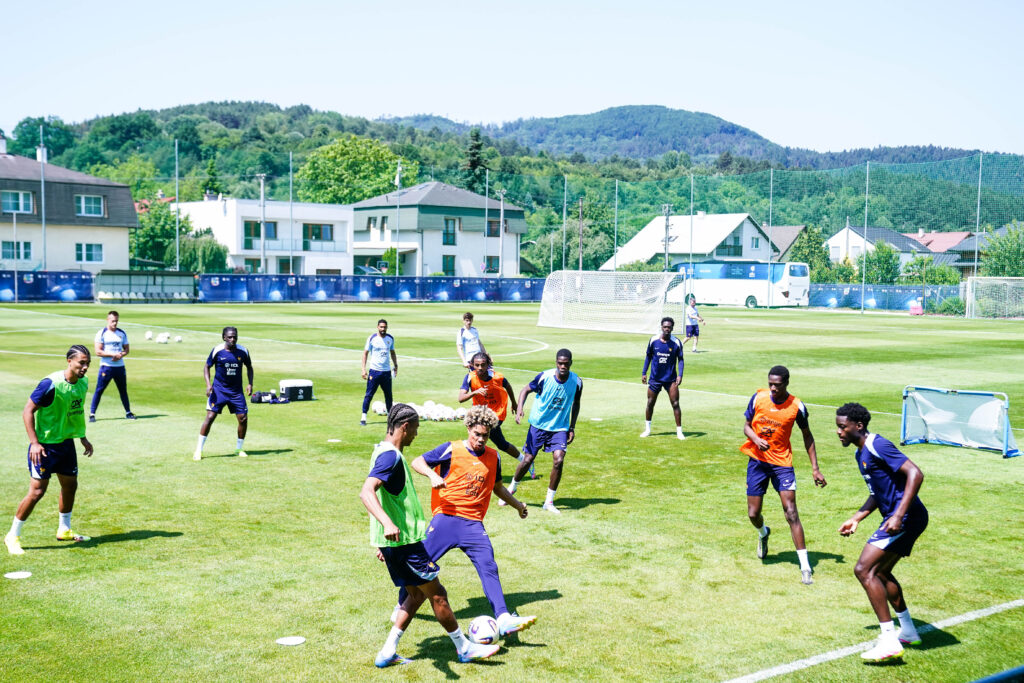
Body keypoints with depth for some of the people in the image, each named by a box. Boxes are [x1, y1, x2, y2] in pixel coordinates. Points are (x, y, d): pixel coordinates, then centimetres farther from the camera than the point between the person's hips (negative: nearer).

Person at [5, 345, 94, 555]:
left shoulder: (83, 383, 1)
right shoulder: (51, 384, -22)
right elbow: (28, 411, -18)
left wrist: (83, 438, 17)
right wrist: (34, 442, -23)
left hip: (67, 442, 7)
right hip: (45, 444, -7)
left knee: (70, 485, 14)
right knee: (37, 491, -7)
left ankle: (64, 530, 33)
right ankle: (12, 537, 7)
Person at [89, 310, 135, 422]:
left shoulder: (122, 333, 9)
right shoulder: (101, 333, -4)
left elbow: (127, 349, 13)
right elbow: (98, 351, -11)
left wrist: (121, 355, -9)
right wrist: (113, 355, -18)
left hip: (120, 366, 4)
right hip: (106, 366, -4)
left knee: (123, 390, 11)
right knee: (99, 390, -5)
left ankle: (128, 412, 20)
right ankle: (92, 414, 0)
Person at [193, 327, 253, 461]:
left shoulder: (243, 351, -2)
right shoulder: (217, 350, -9)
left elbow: (249, 367, 13)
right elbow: (207, 367, 0)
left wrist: (250, 384, 0)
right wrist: (208, 384, -14)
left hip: (236, 391, 3)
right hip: (219, 389, -3)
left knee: (243, 418, -1)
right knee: (210, 417, -11)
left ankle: (239, 449, 19)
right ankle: (198, 450, -3)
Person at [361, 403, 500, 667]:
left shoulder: (383, 451, 14)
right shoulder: (391, 456, -19)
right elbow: (366, 492, -33)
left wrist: (381, 541, 28)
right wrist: (387, 523, -48)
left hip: (391, 540, 10)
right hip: (403, 539, -10)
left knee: (417, 594, 16)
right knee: (437, 594, 2)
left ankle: (388, 653, 14)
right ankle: (464, 648, 14)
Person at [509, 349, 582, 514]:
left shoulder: (577, 382, -9)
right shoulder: (545, 377, -16)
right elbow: (526, 390, -3)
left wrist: (572, 428, 6)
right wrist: (519, 409, -19)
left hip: (560, 427, 1)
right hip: (538, 424, -1)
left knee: (558, 459, -16)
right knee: (528, 459, 3)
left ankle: (549, 501, -1)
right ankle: (512, 487, 32)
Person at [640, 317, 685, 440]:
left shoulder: (676, 342, -8)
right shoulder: (653, 340, -4)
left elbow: (680, 359, -1)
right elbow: (648, 356, 8)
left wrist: (680, 375, -14)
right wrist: (644, 373, 6)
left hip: (670, 379, -2)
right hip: (655, 378, 2)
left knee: (675, 404, -6)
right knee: (650, 403, 10)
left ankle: (679, 431, 3)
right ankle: (647, 429, 27)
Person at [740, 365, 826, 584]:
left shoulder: (796, 406, -10)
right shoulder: (758, 398, -6)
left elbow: (807, 436, 4)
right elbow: (747, 426, 5)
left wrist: (815, 468, 1)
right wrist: (756, 439, -18)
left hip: (782, 462, -2)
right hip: (757, 460, 2)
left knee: (791, 512, -13)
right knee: (753, 514, 4)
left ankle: (805, 567, -10)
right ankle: (763, 534, 42)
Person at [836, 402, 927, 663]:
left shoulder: (877, 447, -16)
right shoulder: (861, 453, 16)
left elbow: (915, 474, -25)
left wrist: (899, 516, -29)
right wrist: (856, 518, 24)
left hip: (907, 518, -11)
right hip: (896, 517, 11)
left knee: (864, 570, -15)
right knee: (880, 572, 23)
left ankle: (890, 642, -13)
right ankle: (907, 632, 37)